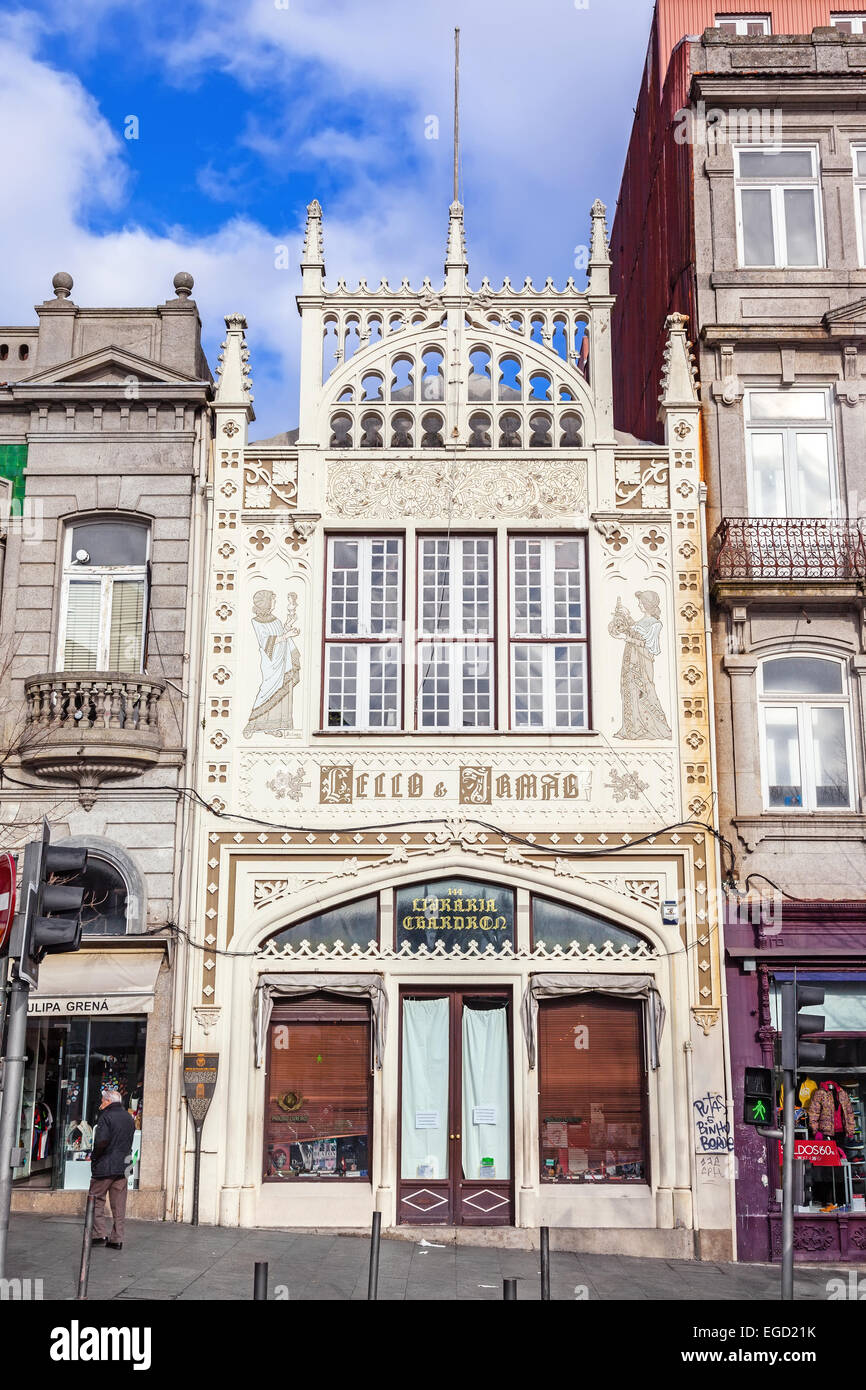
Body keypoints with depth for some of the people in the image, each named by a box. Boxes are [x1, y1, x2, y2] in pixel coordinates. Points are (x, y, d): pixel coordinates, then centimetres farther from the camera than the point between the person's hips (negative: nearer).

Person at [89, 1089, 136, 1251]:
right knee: (119, 1205, 7)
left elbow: (102, 1140, -21)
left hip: (104, 1165, -6)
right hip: (123, 1166, 6)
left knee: (97, 1200, 5)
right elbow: (129, 1140, 13)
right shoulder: (129, 1118, 13)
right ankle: (117, 1239, 7)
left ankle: (99, 1235, -1)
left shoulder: (106, 1116, -10)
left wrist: (95, 1157, -7)